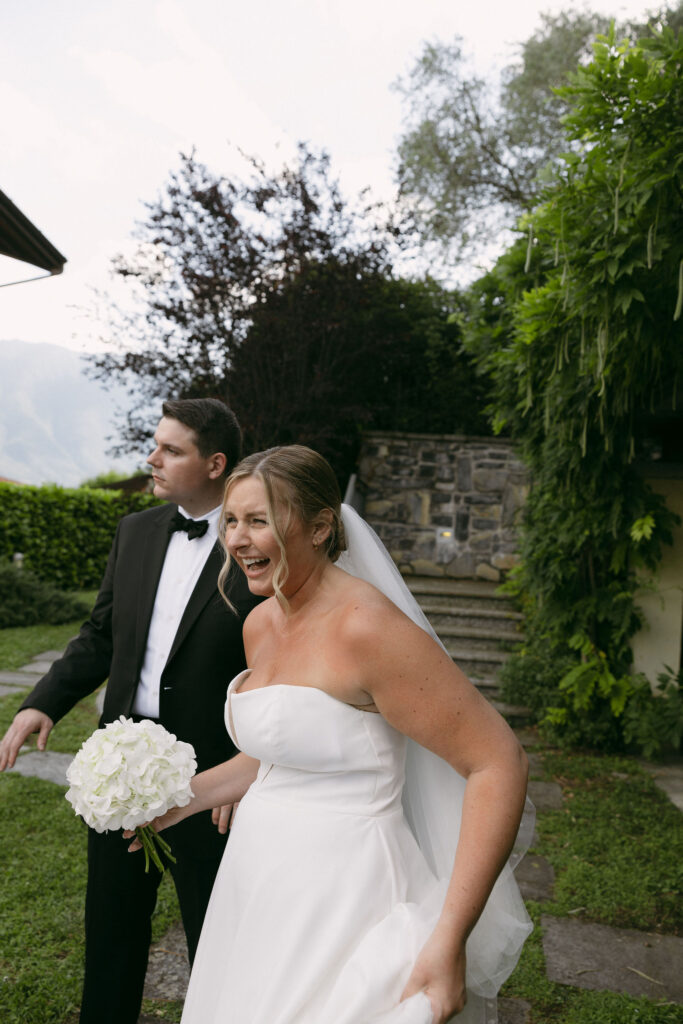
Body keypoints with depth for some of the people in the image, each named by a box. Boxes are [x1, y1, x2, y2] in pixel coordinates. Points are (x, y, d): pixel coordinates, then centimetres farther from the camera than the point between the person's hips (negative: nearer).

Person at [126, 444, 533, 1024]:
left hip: (343, 899, -8)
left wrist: (449, 941, -25)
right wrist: (182, 800, 14)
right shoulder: (260, 626, 3)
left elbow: (499, 763, -23)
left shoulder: (365, 627, -23)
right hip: (261, 887, 8)